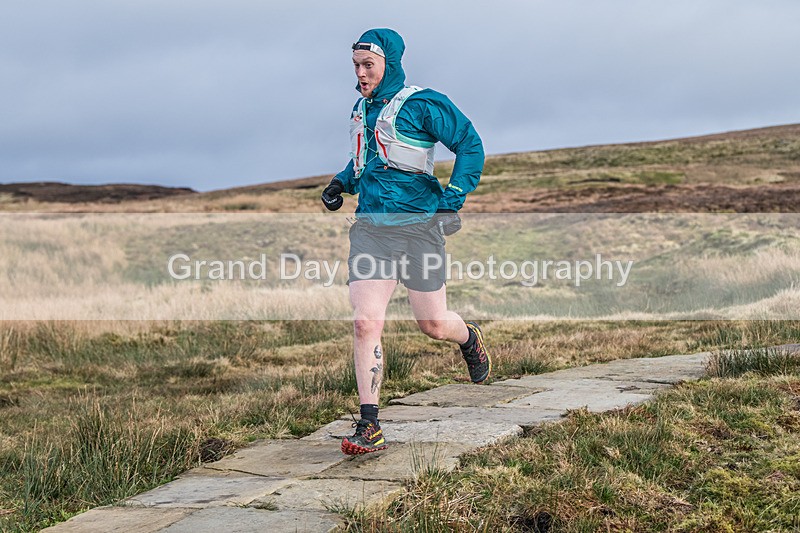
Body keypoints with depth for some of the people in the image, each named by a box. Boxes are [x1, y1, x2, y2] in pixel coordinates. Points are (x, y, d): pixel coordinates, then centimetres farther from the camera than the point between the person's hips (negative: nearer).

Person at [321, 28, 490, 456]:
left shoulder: (422, 105, -6)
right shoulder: (362, 108, 15)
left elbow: (470, 145, -5)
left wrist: (452, 199, -12)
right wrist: (341, 183, 15)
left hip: (417, 225, -5)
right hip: (370, 225, 5)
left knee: (432, 324, 5)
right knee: (365, 323, -10)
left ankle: (470, 339, 44)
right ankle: (369, 428, -7)